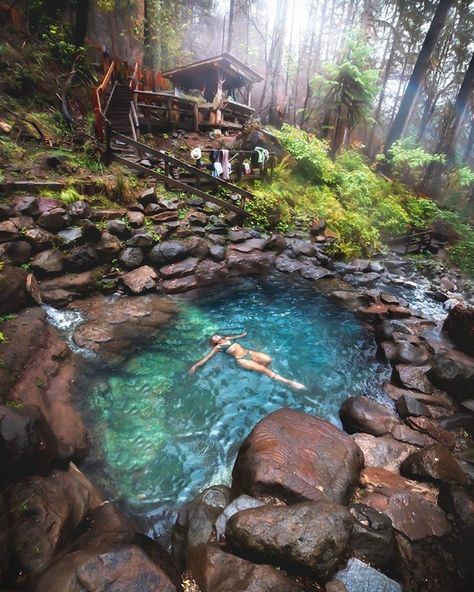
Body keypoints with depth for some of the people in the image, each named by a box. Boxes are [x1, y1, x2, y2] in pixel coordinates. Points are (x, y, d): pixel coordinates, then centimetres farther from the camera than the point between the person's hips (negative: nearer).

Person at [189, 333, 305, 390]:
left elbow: (239, 336, 41)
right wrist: (196, 365, -3)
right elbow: (207, 357, 3)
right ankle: (288, 382, -23)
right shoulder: (218, 347, 7)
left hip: (249, 353, 6)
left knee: (268, 359, -21)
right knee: (264, 369, -22)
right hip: (242, 360, -6)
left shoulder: (227, 338, 22)